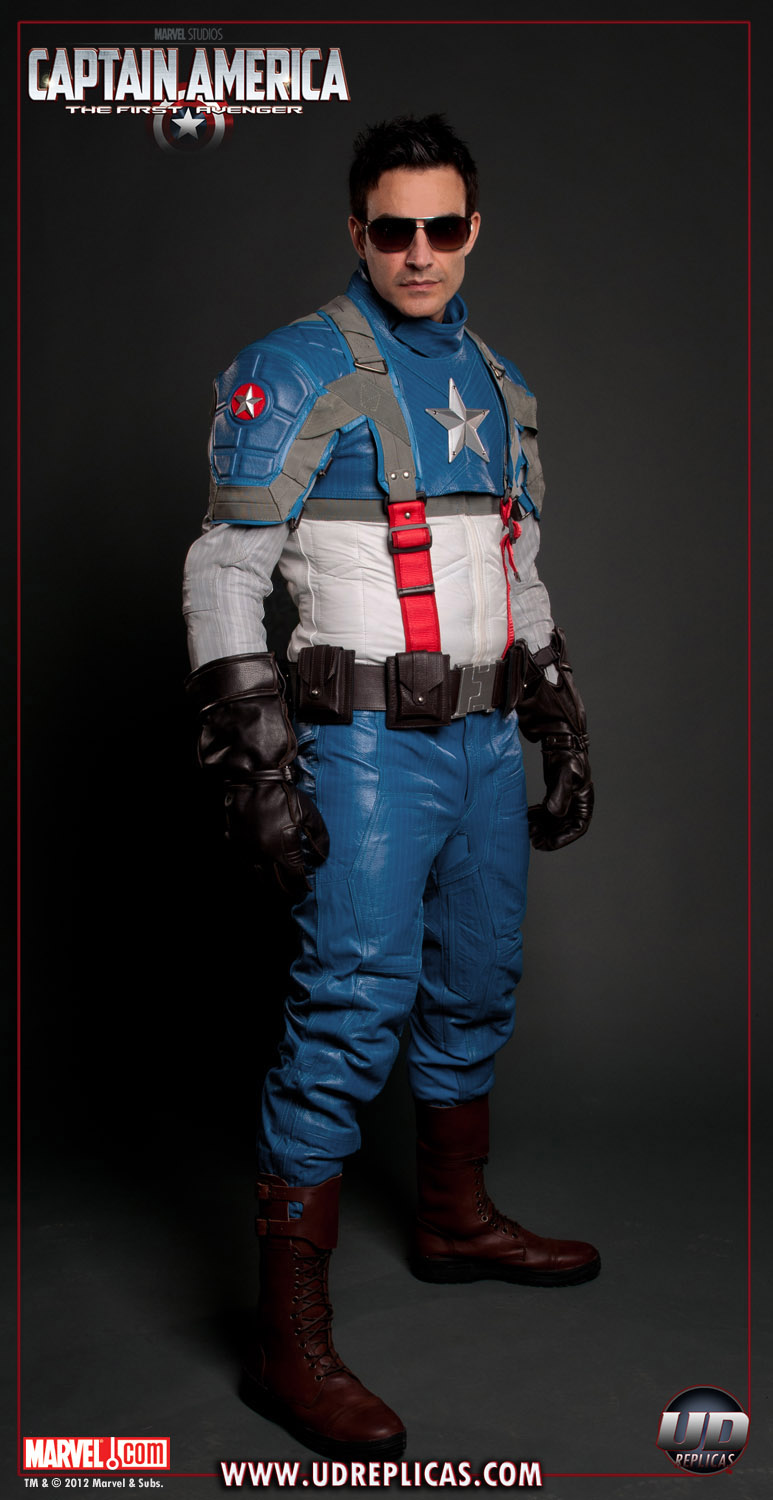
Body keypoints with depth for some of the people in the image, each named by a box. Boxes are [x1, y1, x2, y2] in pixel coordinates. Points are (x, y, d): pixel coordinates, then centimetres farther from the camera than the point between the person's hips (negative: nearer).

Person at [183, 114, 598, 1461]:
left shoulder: (497, 383, 15)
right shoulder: (298, 373, -7)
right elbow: (224, 573, -11)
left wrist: (562, 733, 19)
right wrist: (255, 766, -18)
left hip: (486, 741, 7)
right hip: (368, 744, -7)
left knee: (476, 991, 16)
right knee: (353, 1010, -10)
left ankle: (457, 1221, 36)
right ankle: (290, 1338, -2)